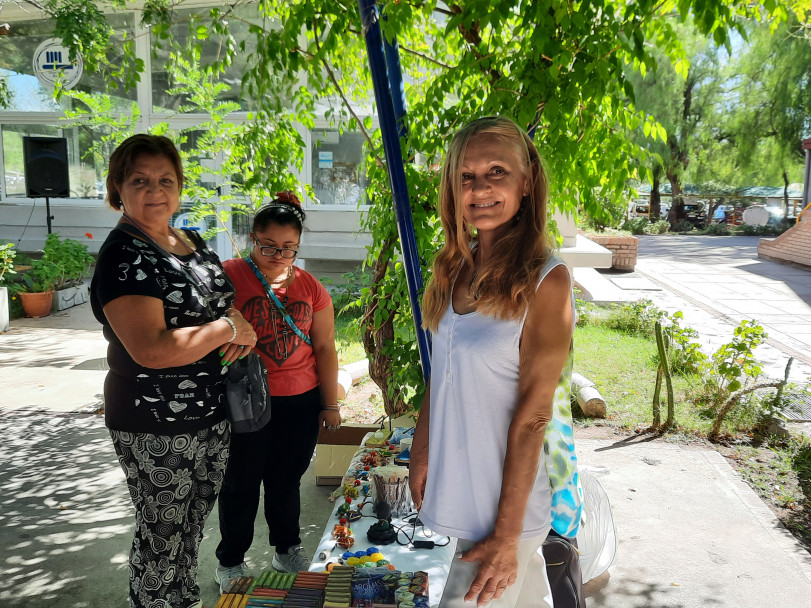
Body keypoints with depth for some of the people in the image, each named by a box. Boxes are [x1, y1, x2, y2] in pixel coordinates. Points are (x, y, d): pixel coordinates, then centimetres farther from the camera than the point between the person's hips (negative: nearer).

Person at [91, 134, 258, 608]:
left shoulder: (192, 241, 7)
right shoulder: (123, 255, -18)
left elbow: (223, 300, 20)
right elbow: (151, 348, -29)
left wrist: (243, 327, -3)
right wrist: (228, 328, -19)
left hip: (212, 417, 8)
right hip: (156, 429, -8)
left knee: (192, 530, 24)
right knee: (162, 538, 10)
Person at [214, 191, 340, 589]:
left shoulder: (310, 288, 5)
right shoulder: (230, 276, -8)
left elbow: (325, 349, 8)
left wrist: (330, 404, 8)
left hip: (301, 404, 3)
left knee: (286, 480, 16)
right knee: (241, 484, 11)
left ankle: (287, 549, 37)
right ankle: (230, 562, 31)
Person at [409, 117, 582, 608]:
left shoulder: (545, 280, -18)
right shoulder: (459, 267, 1)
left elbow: (532, 415, -18)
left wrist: (506, 534, -16)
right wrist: (423, 453, 6)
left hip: (506, 500, -6)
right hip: (456, 488, 6)